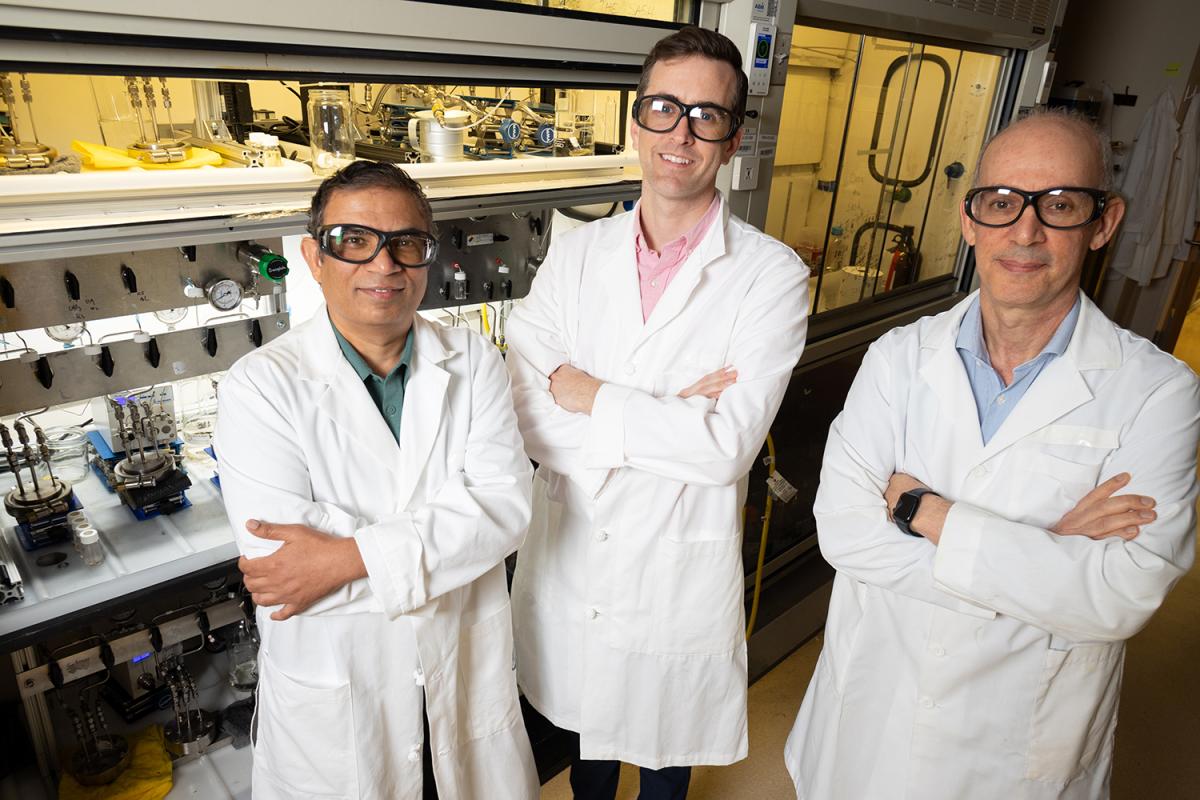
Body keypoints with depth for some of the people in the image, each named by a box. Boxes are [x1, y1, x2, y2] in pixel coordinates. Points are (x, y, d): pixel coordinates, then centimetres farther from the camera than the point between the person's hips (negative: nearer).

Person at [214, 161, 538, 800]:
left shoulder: (473, 361, -6)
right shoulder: (260, 385, -14)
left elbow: (505, 506, -17)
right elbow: (274, 562, -22)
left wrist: (349, 556, -25)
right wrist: (440, 545, -19)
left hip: (468, 671, 3)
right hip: (331, 693, -2)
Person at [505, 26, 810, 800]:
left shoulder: (771, 274, -14)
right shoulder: (576, 252, -4)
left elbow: (729, 446, -23)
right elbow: (527, 416, -12)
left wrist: (589, 395, -17)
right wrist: (668, 420, -21)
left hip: (682, 572, -2)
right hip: (570, 557, 3)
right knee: (586, 724, 27)